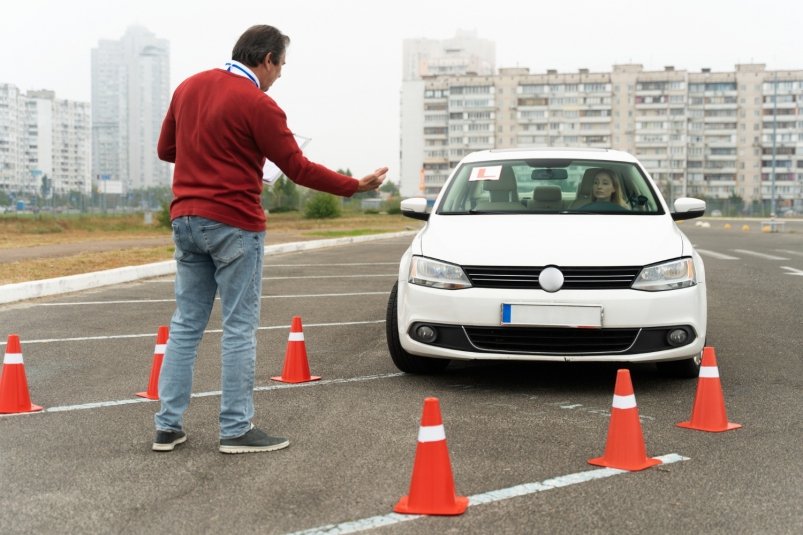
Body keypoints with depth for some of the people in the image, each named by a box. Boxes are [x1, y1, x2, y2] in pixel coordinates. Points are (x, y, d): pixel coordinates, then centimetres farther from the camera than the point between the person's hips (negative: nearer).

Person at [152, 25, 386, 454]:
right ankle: (236, 430, 5)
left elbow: (165, 149, 17)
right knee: (239, 329, 0)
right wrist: (356, 186, -2)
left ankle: (168, 426, 14)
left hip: (185, 219, 7)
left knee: (185, 324, 11)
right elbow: (298, 169, -11)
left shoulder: (188, 87, 10)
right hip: (233, 224, -7)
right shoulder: (257, 104, -12)